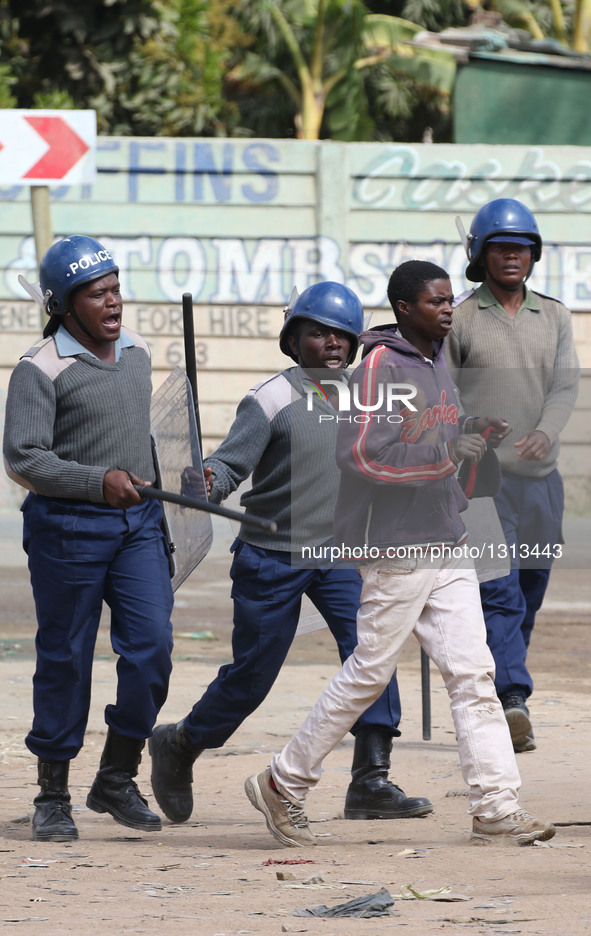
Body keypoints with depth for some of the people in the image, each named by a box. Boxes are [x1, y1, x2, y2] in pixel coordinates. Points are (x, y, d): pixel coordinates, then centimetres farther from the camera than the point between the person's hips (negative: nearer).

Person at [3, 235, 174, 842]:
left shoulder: (136, 353, 11)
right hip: (67, 525, -6)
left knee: (152, 650, -4)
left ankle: (116, 780, 11)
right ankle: (52, 798, 11)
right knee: (65, 661, 0)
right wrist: (98, 482, -26)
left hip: (138, 523, 6)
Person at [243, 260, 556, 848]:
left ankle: (496, 810, -2)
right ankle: (283, 785, 13)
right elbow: (361, 453, -23)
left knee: (473, 673, 0)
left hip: (445, 546, 8)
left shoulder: (433, 359, 15)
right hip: (394, 550, -8)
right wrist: (447, 453, -24)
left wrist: (469, 431, 9)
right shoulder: (379, 365, -13)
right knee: (367, 675, -1)